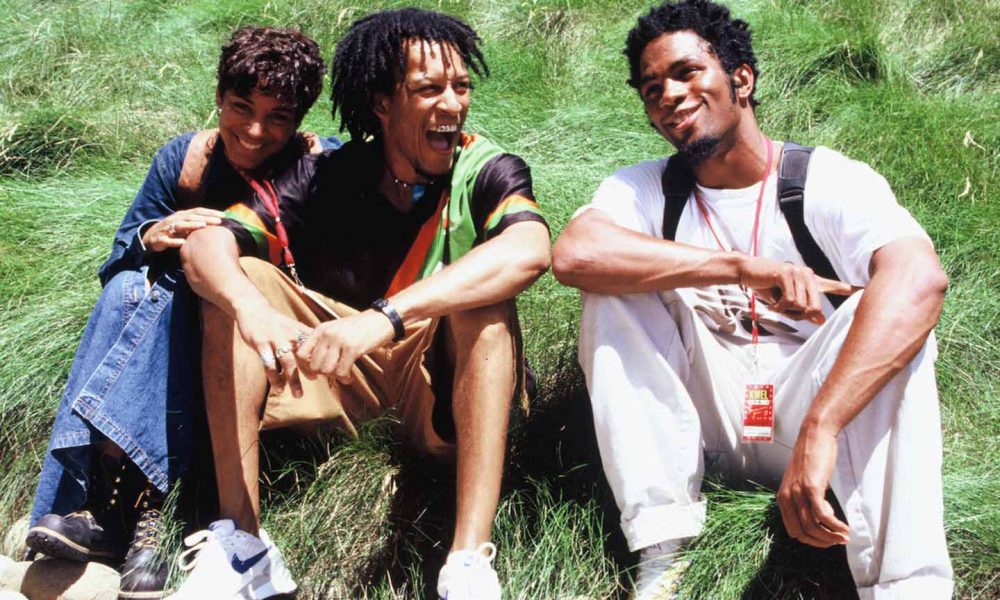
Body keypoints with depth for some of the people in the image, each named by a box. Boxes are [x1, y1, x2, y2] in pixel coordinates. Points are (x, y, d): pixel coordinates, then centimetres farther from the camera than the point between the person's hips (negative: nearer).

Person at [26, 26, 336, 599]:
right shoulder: (184, 158, 0)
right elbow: (121, 252, 5)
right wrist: (150, 239, -19)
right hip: (188, 335, 4)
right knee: (131, 287, -25)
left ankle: (129, 509, -35)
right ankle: (134, 505, -34)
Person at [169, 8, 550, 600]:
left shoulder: (487, 170, -12)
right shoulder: (329, 177, -5)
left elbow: (530, 251, -36)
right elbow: (206, 243, -16)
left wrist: (384, 318, -46)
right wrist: (253, 311, -40)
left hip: (444, 386, -2)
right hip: (345, 376, 3)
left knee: (482, 299, -31)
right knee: (236, 280, -16)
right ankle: (241, 542, -22)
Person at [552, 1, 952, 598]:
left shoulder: (831, 182, -11)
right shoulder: (645, 189, -1)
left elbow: (920, 278, -32)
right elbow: (573, 254, -25)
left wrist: (818, 432, -45)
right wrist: (746, 268, -32)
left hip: (800, 408, -2)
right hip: (701, 415, 2)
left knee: (891, 317, -29)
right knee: (620, 285, -18)